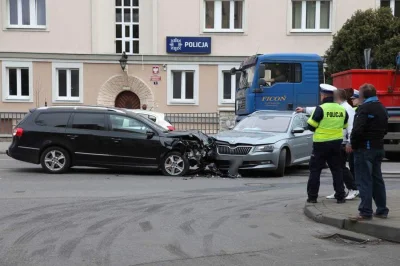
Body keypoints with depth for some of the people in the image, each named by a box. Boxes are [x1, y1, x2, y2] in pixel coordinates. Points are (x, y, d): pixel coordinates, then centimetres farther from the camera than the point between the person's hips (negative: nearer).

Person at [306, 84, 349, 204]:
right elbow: (344, 125, 14)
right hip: (336, 143, 5)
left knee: (315, 169, 6)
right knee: (337, 169, 12)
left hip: (321, 143, -5)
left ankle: (312, 196, 7)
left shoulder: (321, 109, -15)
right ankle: (340, 196, 11)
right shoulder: (342, 109, 2)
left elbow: (311, 126, -12)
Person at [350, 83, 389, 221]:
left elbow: (358, 130, -24)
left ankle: (365, 212, -4)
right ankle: (382, 210, 20)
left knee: (364, 181, -5)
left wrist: (354, 144, -11)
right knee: (377, 179, 15)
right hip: (378, 148, 9)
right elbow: (385, 129, 20)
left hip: (364, 149, -9)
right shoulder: (382, 108, 14)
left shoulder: (364, 108, -16)